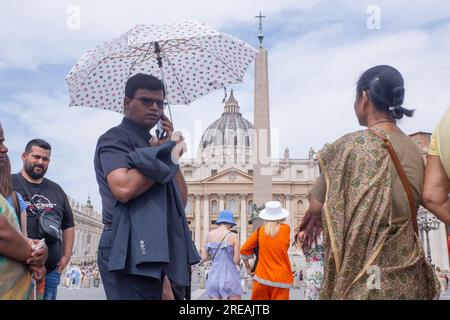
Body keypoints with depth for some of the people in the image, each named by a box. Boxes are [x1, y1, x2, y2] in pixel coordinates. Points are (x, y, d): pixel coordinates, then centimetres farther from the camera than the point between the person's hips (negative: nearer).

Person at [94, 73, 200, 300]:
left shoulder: (151, 144, 22)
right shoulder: (115, 138, -3)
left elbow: (181, 201, 15)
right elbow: (124, 189, -24)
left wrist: (171, 149, 7)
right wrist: (167, 153, -11)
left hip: (152, 251, 9)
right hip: (129, 251, -9)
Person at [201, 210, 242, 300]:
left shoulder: (209, 235, 5)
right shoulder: (233, 236, -6)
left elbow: (204, 258, 8)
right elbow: (237, 261, -7)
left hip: (213, 276, 4)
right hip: (229, 277, -4)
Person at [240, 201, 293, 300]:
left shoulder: (260, 230, 2)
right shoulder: (286, 228, -1)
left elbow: (244, 250, 4)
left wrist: (248, 268, 17)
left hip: (262, 278, 2)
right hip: (281, 279, -2)